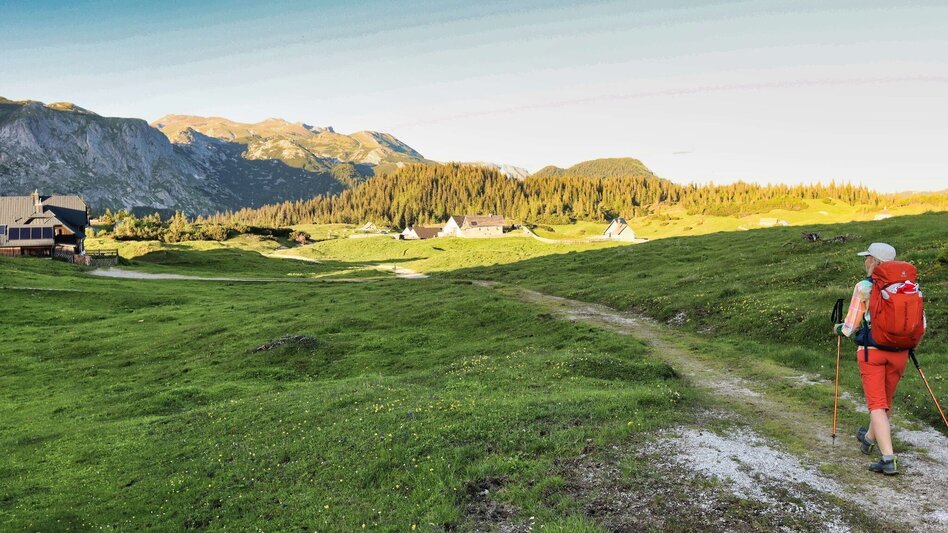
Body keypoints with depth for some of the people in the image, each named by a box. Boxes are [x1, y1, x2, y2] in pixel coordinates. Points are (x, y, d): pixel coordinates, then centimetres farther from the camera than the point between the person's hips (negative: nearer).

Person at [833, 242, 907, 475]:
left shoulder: (864, 287, -9)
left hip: (870, 350, -4)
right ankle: (869, 439, 43)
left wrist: (838, 329, 16)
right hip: (899, 351, 5)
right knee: (886, 401, 21)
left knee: (877, 404, -2)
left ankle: (888, 458, -11)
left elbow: (851, 326, -5)